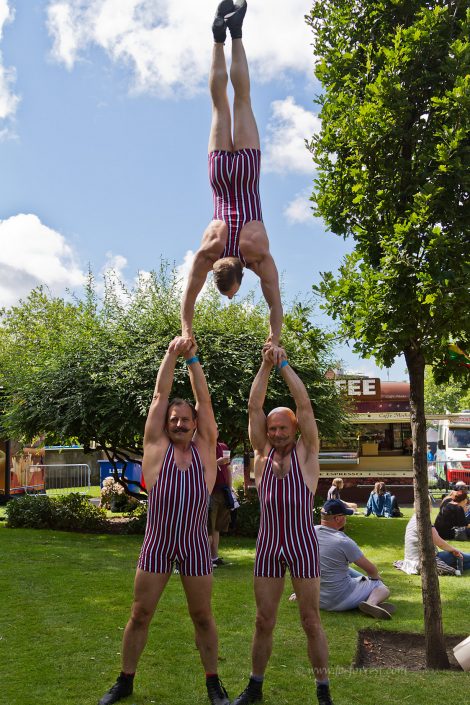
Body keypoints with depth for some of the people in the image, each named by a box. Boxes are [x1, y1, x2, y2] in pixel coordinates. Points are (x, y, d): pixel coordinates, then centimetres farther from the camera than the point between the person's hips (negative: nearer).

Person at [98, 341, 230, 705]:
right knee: (139, 614, 8)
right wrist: (171, 355, 3)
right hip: (156, 544, 0)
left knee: (203, 616, 9)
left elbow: (204, 400, 1)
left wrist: (193, 359, 2)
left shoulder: (205, 448, 3)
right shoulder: (157, 446, 2)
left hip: (195, 545, 0)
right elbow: (160, 395, 1)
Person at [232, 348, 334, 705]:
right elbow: (254, 408, 0)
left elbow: (305, 405, -9)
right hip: (268, 545, 3)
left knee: (312, 621, 4)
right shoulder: (262, 453, 7)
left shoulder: (306, 454, 0)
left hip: (303, 544, -2)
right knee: (264, 621, 10)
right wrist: (266, 365, -7)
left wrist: (285, 364, -7)